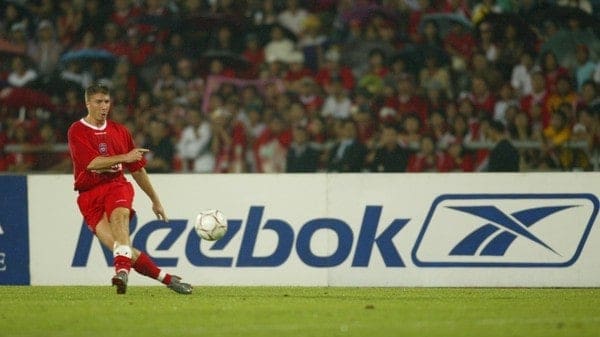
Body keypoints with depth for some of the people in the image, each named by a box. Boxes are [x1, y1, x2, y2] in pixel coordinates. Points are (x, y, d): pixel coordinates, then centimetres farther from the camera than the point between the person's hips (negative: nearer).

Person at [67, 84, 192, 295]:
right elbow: (91, 163, -14)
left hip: (117, 185, 2)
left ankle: (122, 269, -54)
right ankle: (167, 279, -11)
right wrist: (124, 157, -20)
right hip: (89, 195, -2)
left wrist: (155, 200, 25)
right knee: (114, 243, -19)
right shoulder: (77, 132, 2)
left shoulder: (120, 131, 15)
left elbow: (137, 169, 23)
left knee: (119, 215, -34)